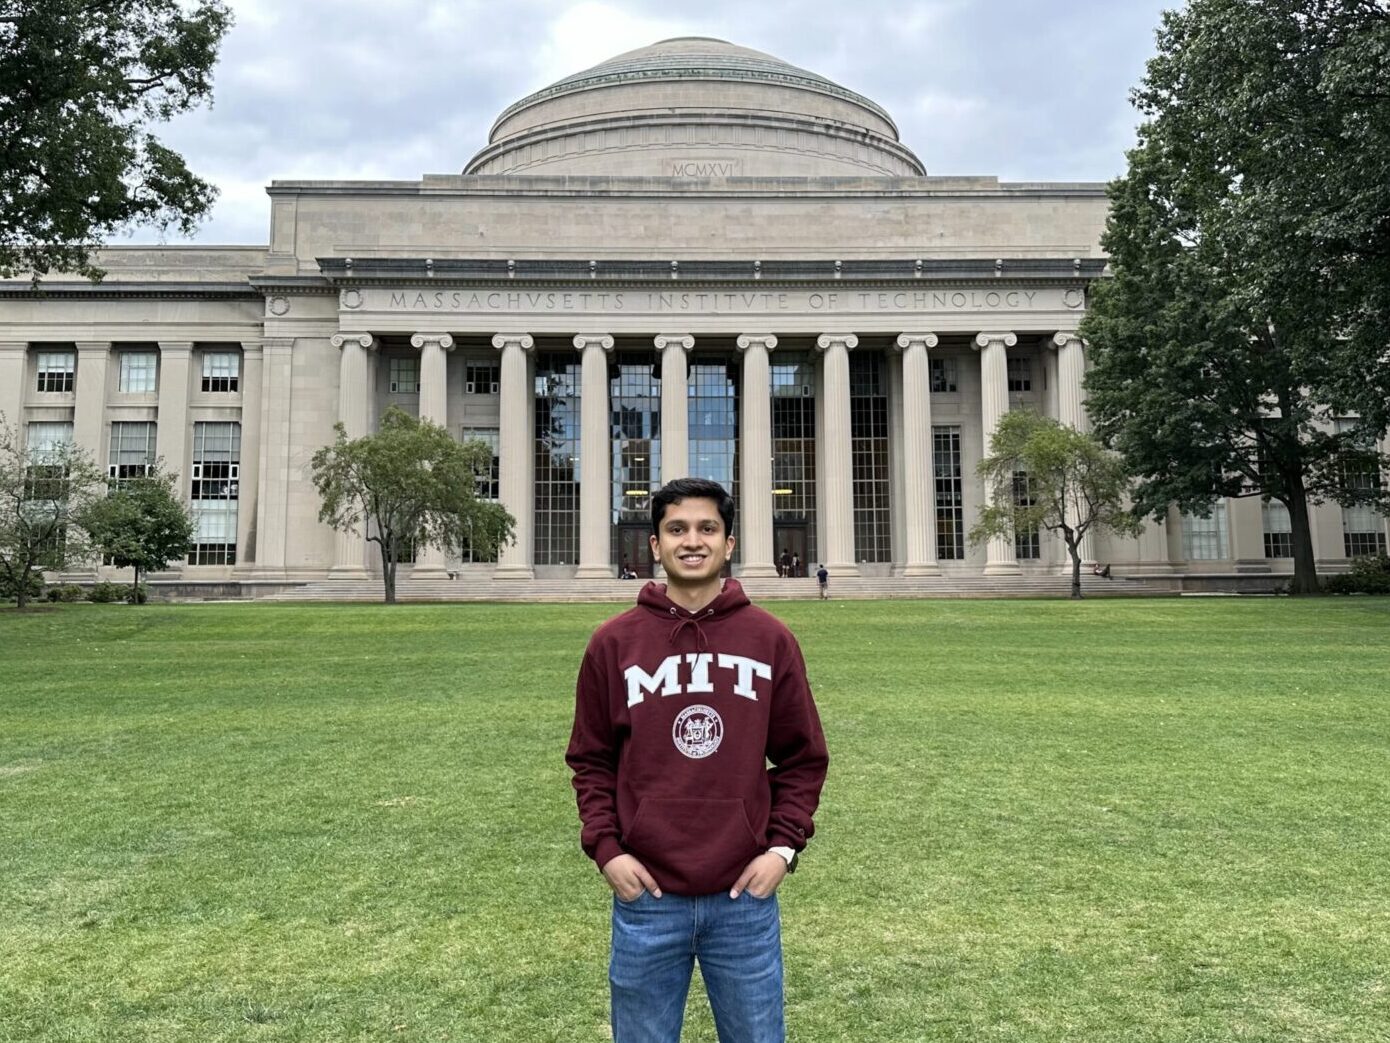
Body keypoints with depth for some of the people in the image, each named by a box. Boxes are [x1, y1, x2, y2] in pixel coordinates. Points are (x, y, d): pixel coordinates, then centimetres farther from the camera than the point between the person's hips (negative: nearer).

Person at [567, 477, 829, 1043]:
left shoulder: (770, 639, 0)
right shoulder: (613, 643, -1)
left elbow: (803, 758, 6)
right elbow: (591, 760, 6)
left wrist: (784, 846, -3)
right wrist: (605, 848, -4)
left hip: (745, 897, 0)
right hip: (646, 897, 0)